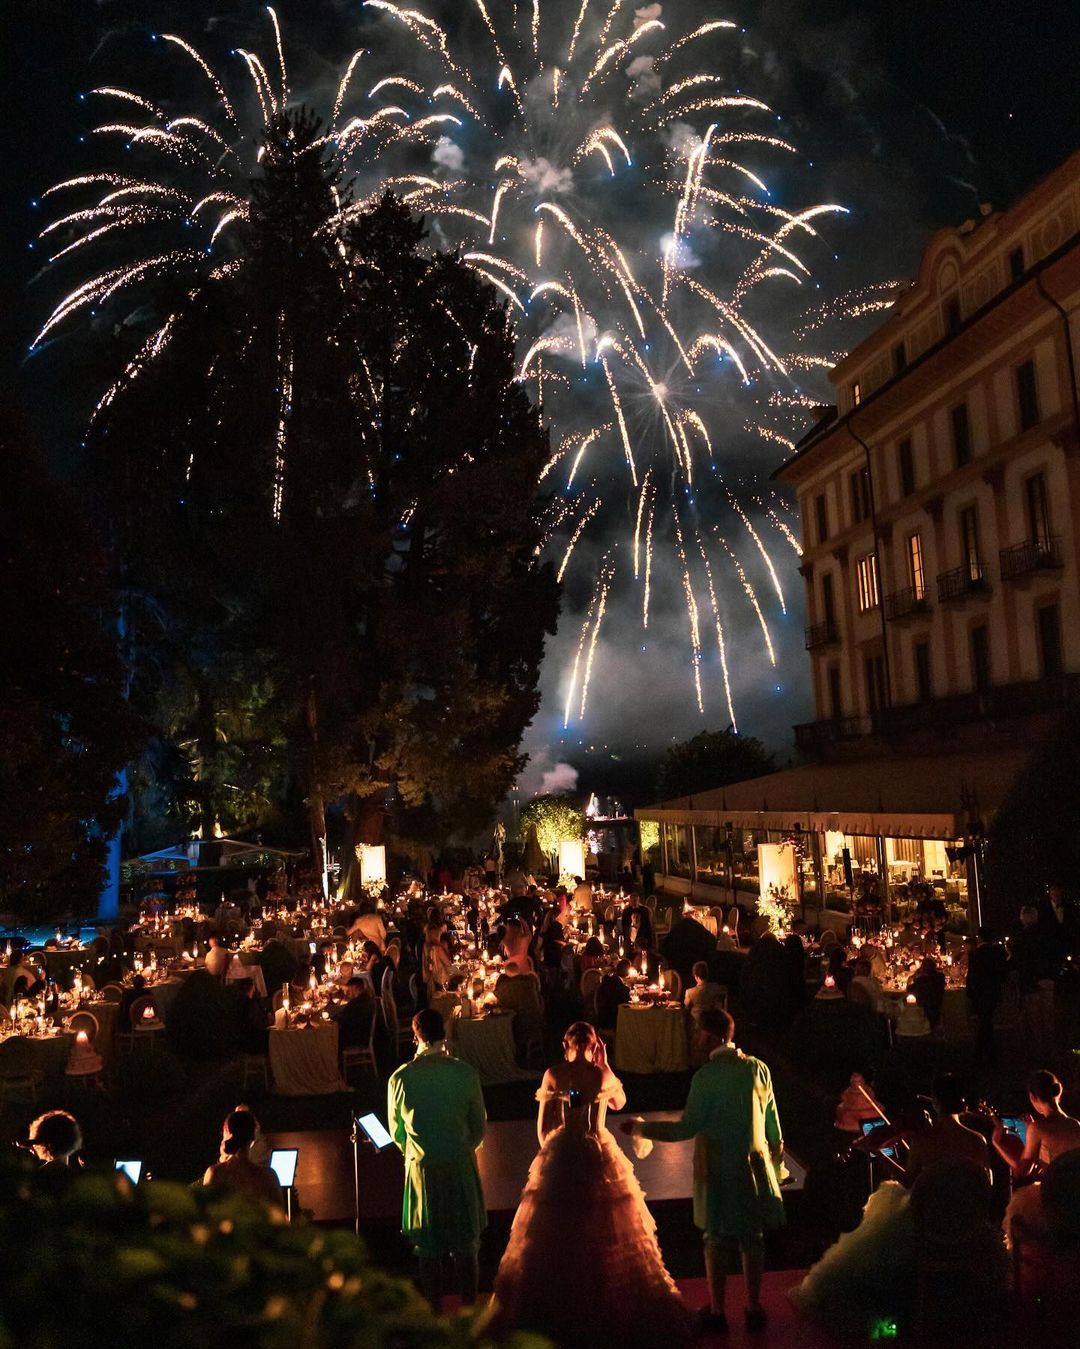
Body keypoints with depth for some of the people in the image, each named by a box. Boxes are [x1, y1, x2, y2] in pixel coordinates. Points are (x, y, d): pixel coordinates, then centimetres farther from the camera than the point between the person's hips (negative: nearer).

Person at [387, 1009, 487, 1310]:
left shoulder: (400, 1078, -10)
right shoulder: (466, 1073, -11)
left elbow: (397, 1132, 3)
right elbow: (478, 1127, 0)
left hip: (421, 1169, 0)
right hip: (461, 1165, 0)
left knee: (429, 1249, 14)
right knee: (466, 1246, 13)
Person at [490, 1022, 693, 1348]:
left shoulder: (554, 1075, -6)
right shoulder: (604, 1074, -5)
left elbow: (542, 1126, -1)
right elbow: (620, 1103, 16)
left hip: (559, 1159, 0)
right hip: (600, 1157, 0)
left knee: (556, 1237, 12)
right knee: (607, 1238, 13)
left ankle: (556, 1313, 22)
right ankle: (610, 1306, 21)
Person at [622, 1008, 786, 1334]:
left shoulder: (706, 1076, -20)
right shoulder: (758, 1069, -4)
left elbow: (687, 1128, -17)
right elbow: (773, 1124, 4)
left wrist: (640, 1127, -8)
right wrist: (777, 1163, 18)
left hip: (717, 1169, -4)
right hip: (754, 1166, 4)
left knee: (716, 1239, 11)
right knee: (753, 1238, 15)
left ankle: (717, 1311, 22)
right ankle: (754, 1309, 25)